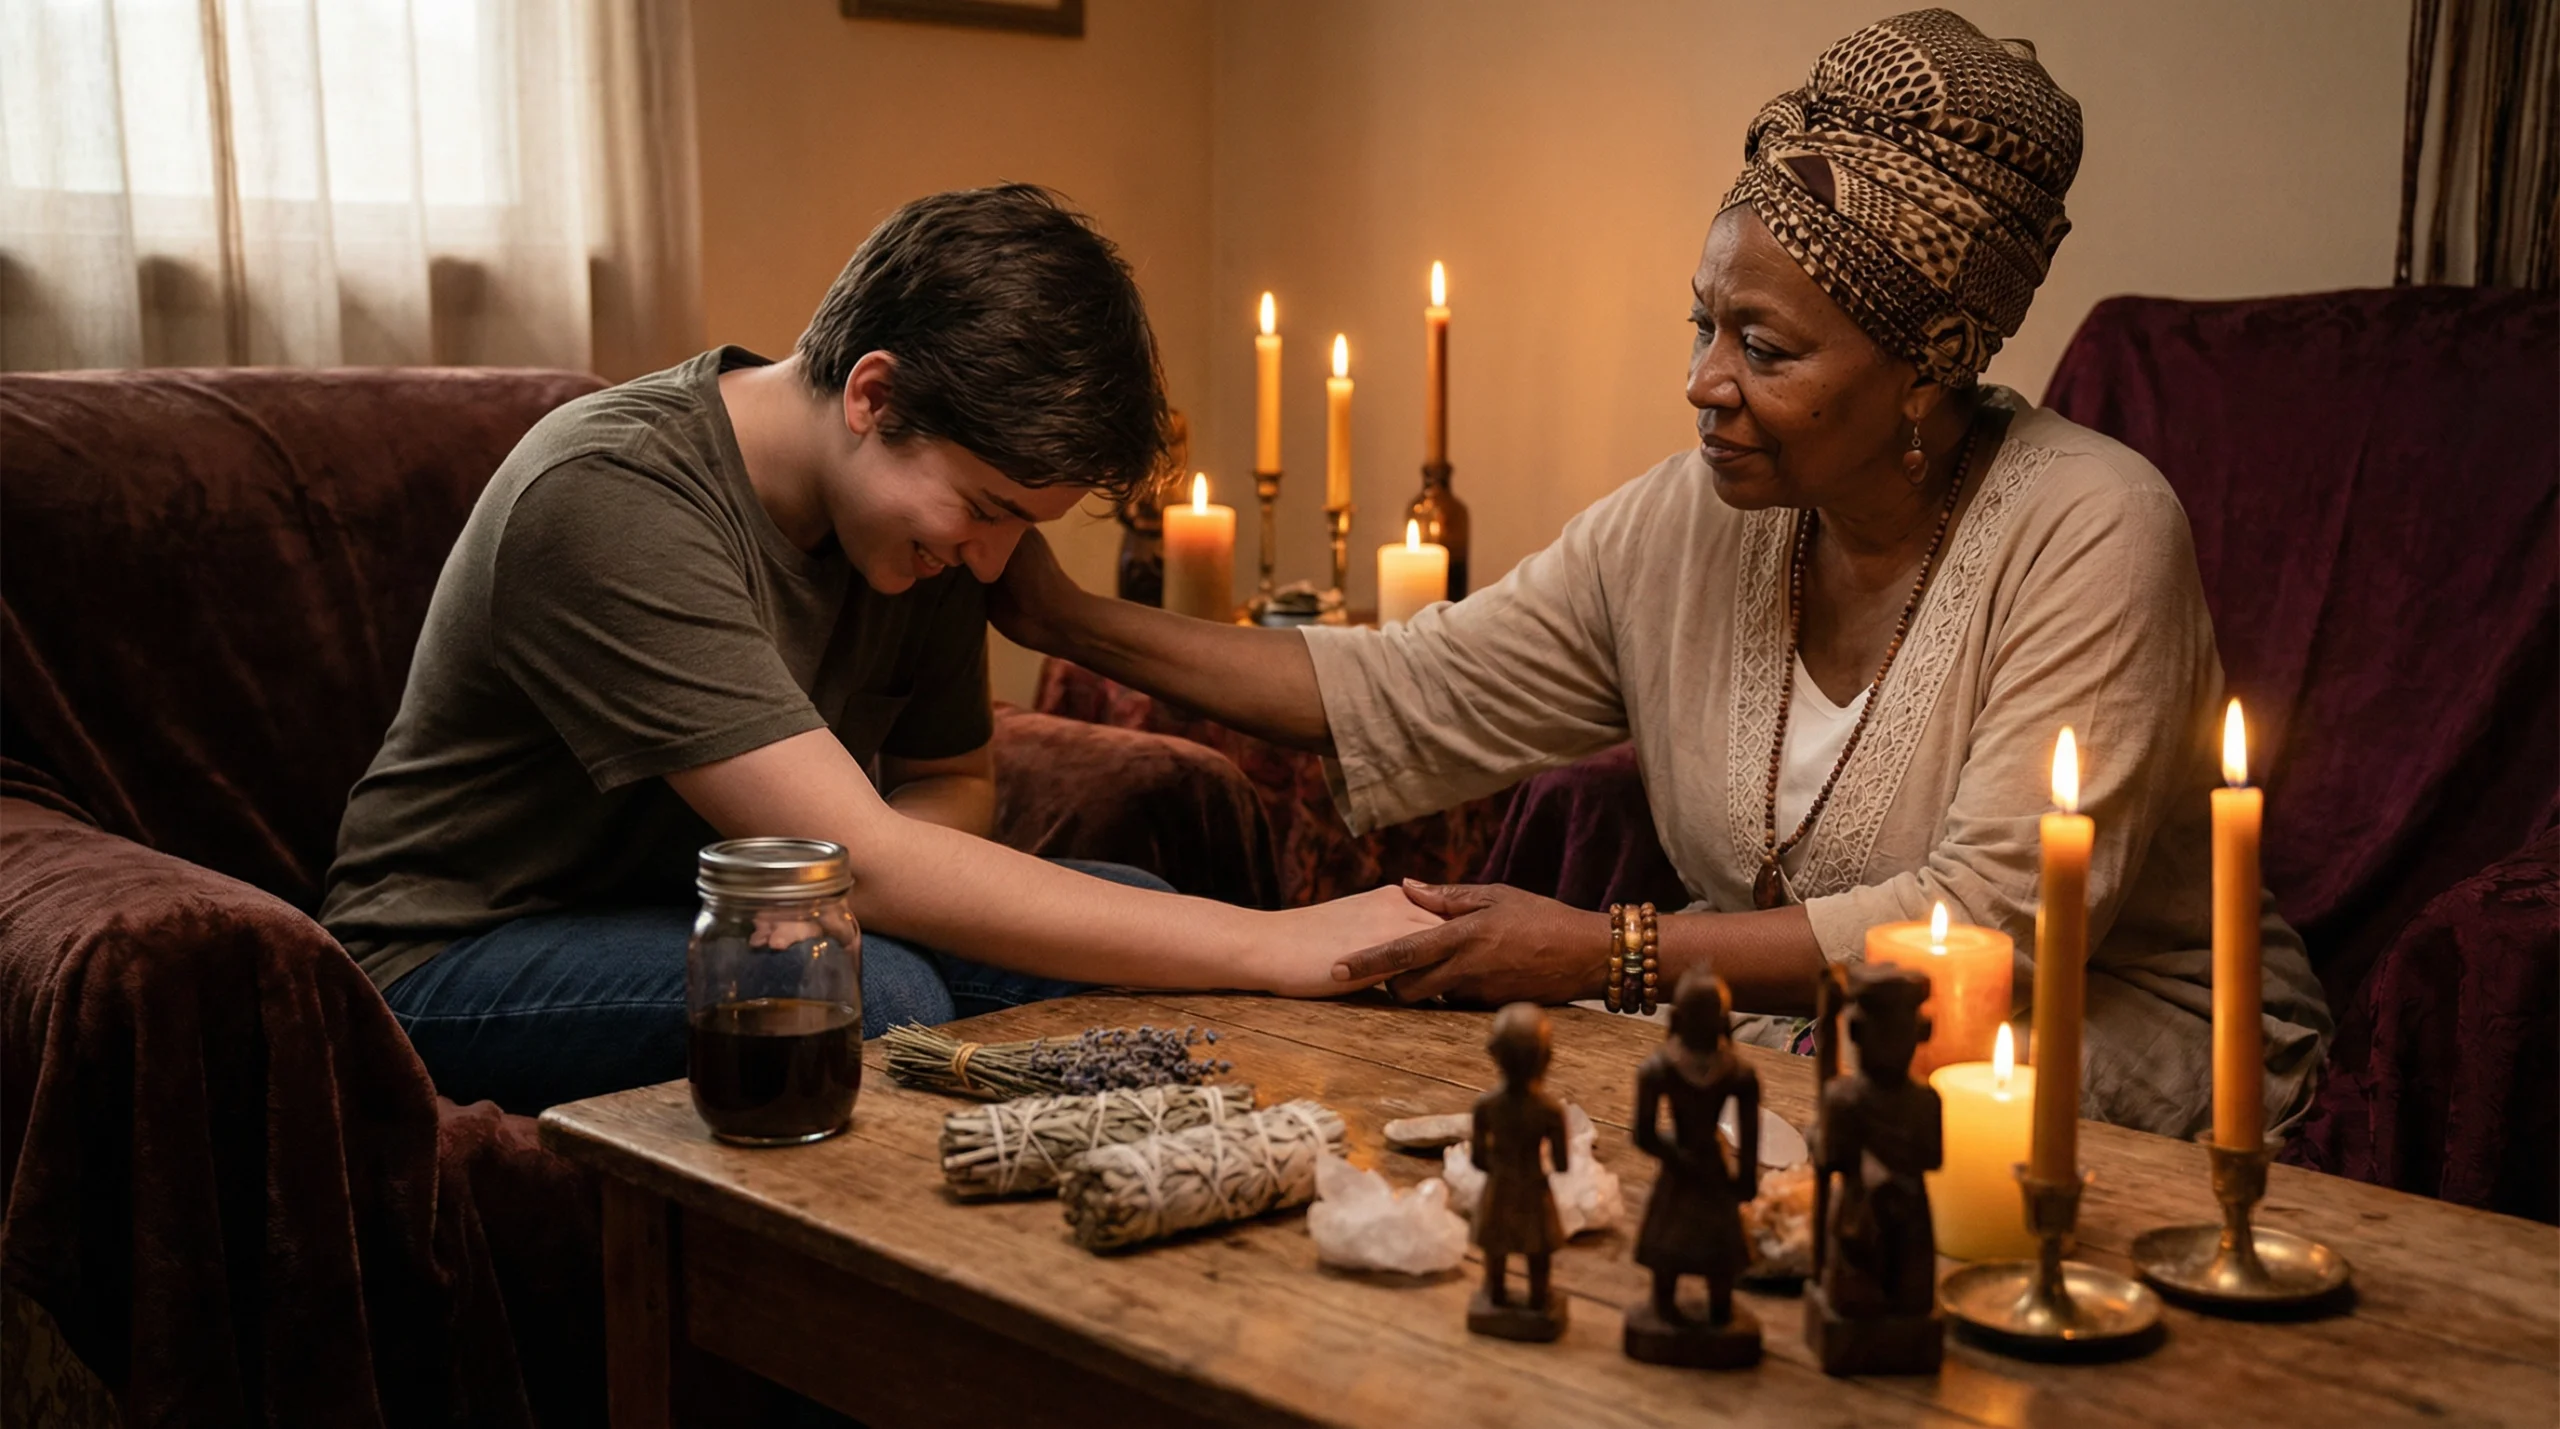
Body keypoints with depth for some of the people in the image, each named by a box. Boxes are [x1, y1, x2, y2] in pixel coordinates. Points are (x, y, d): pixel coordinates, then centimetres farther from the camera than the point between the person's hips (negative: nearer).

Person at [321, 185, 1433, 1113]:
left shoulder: (921, 496, -4)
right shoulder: (610, 497, -29)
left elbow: (953, 778, 10)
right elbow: (863, 858, -35)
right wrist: (1271, 947, -35)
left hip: (707, 921, 7)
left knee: (1143, 920, -8)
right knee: (868, 993, -34)